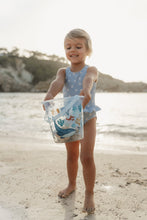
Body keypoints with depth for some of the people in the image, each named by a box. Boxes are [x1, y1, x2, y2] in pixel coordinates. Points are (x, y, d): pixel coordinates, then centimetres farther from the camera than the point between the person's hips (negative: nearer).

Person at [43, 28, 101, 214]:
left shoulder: (91, 70, -10)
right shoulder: (63, 72, -2)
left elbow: (89, 79, -35)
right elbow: (58, 82, -25)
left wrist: (87, 90, -60)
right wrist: (50, 94, -49)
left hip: (87, 119, -4)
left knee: (87, 157, -11)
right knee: (71, 155, 17)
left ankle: (89, 194, 7)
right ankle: (71, 185, 39)